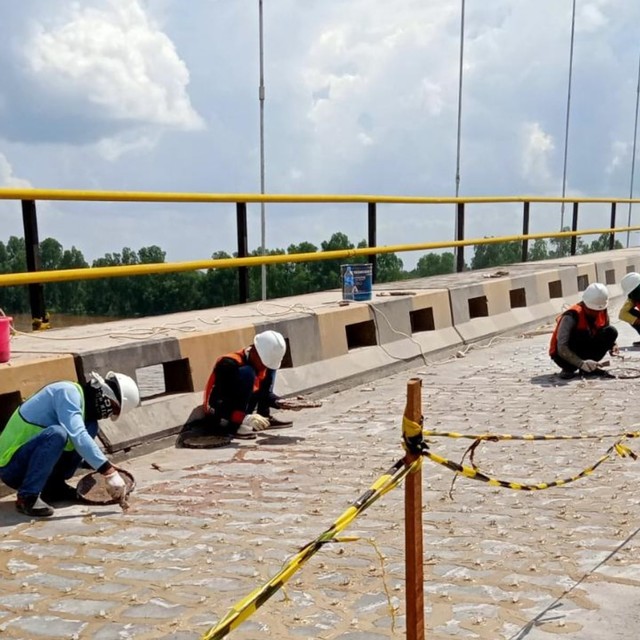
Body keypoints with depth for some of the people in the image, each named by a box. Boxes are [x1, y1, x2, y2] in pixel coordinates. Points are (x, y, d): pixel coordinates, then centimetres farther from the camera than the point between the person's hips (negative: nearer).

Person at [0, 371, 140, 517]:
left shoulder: (85, 402, 11)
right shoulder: (68, 392, -18)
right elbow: (78, 436, -31)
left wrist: (106, 469, 6)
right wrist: (109, 472, -33)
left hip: (29, 460, 9)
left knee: (90, 427, 2)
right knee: (57, 433, -34)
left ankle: (54, 487, 5)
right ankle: (27, 497, -22)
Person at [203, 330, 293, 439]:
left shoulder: (263, 361, -3)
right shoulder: (229, 364, -26)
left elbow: (265, 393, 7)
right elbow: (213, 402, -32)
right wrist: (245, 418, -42)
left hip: (241, 416, 8)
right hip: (218, 417, -8)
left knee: (270, 369, 4)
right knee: (247, 373, -28)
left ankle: (264, 419, 4)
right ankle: (236, 427, -27)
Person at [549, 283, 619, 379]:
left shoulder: (603, 313, -8)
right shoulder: (572, 317, -28)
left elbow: (605, 336, 10)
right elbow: (562, 349, -37)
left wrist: (612, 345, -13)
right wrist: (581, 363, -49)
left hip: (584, 352, 6)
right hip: (563, 355, -6)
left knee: (611, 332, -14)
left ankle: (590, 367, -5)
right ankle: (568, 369, -12)